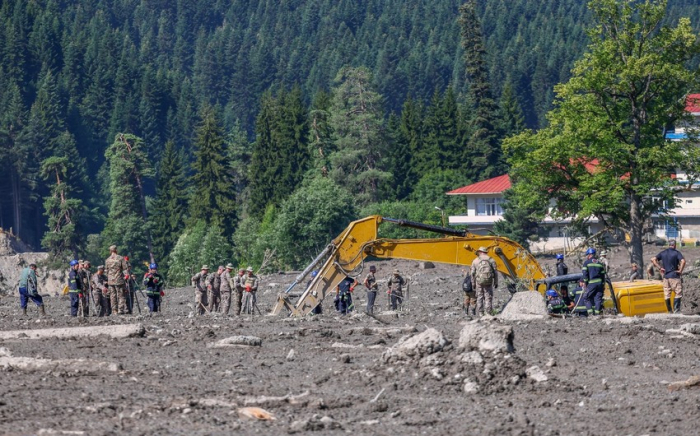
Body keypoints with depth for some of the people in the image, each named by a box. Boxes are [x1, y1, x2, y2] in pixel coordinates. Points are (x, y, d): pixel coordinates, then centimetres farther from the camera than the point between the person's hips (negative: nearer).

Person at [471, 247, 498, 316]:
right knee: (488, 297, 3)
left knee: (479, 298, 7)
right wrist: (496, 283, 9)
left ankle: (480, 313, 5)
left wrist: (473, 284, 11)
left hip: (479, 281, 0)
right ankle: (488, 312, -4)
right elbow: (495, 272, 3)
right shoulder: (491, 260, 4)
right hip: (488, 281, 0)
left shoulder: (475, 261, 4)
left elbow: (473, 274, 4)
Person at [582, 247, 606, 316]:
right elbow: (603, 275, 16)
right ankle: (597, 312, 1)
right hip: (599, 283, 4)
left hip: (591, 284, -4)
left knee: (588, 298, 4)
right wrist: (603, 285, 19)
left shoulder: (586, 262, 1)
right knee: (598, 298, 6)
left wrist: (585, 283, 0)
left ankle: (590, 312, -8)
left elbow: (585, 274, -6)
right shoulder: (600, 263, 16)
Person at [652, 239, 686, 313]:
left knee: (667, 295, 9)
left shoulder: (663, 253, 8)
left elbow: (653, 259, 3)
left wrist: (660, 268, 3)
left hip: (666, 276, 5)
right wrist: (680, 270, -11)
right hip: (674, 276, -5)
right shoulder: (676, 253, -7)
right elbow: (683, 261, -22)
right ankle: (676, 310, -7)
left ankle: (670, 311, 13)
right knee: (678, 293, 1)